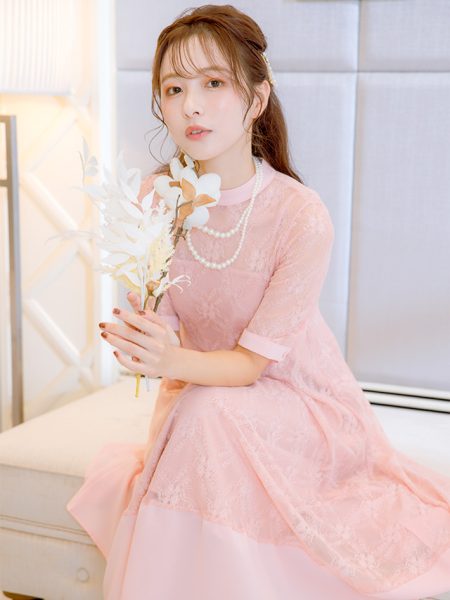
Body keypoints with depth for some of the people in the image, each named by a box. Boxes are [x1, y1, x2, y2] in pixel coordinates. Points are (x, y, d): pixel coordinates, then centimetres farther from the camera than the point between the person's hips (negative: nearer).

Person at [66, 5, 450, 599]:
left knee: (204, 414, -33)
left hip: (296, 400, -3)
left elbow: (253, 361, -20)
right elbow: (154, 315, -5)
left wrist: (176, 361, -40)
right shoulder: (158, 195, -9)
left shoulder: (302, 218, -24)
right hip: (202, 390, 4)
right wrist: (138, 347, -30)